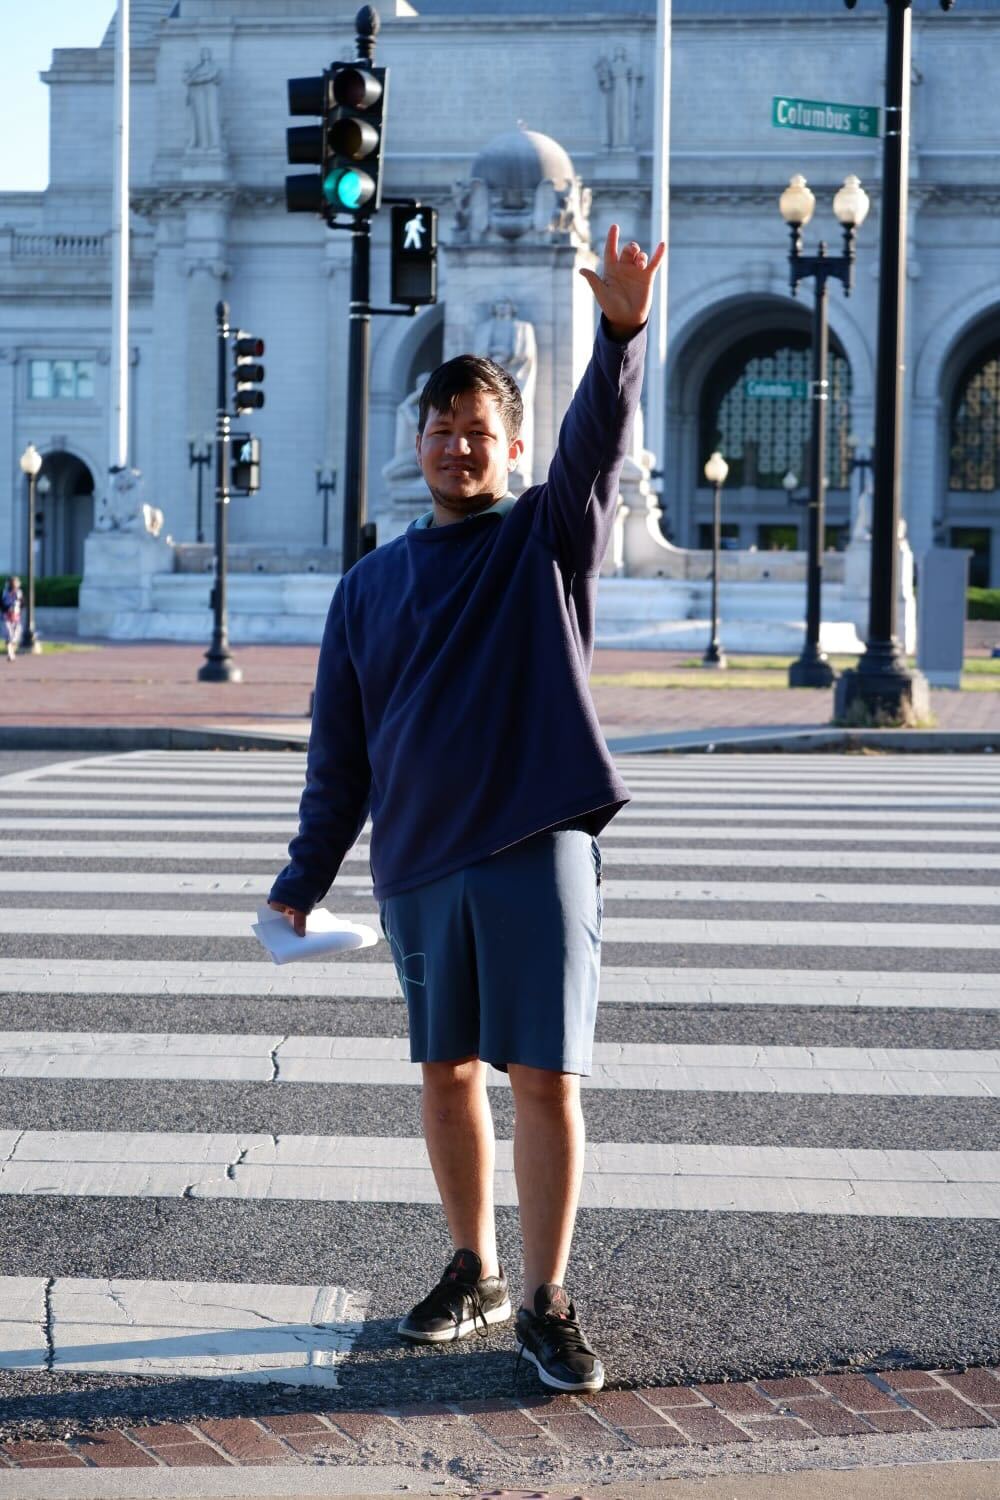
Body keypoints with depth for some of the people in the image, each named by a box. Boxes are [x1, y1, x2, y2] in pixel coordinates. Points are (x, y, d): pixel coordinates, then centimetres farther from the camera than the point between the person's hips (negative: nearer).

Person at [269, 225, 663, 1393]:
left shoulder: (550, 538, 5)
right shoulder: (370, 586, 13)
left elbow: (597, 442, -15)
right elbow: (338, 751, 14)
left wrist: (621, 332, -32)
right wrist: (304, 880, 10)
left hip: (539, 852, -3)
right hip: (419, 862, 3)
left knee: (544, 1077, -6)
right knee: (448, 1072, 10)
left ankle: (546, 1303, 1)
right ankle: (474, 1273, 25)